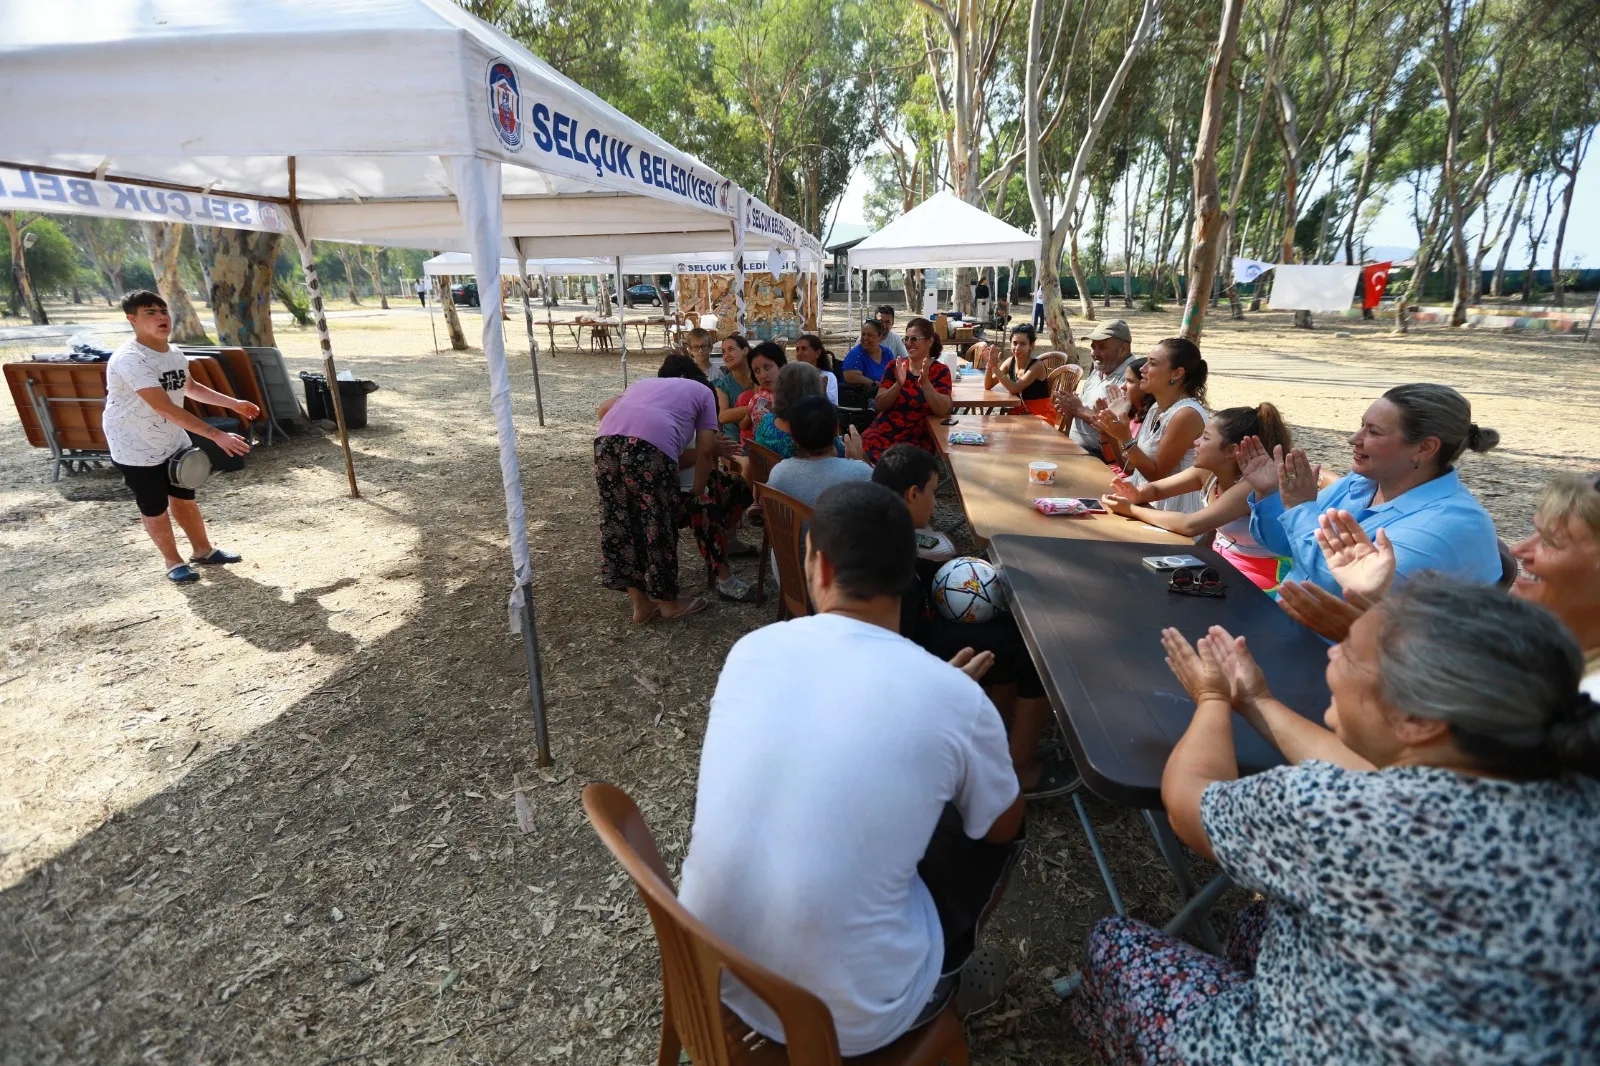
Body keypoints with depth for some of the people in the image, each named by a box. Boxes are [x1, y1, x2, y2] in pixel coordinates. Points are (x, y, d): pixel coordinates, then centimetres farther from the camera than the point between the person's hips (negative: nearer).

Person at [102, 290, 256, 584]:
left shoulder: (174, 352, -1)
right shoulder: (130, 359, -29)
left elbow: (191, 388, 20)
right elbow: (165, 408, -39)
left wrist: (234, 403, 16)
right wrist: (217, 435, -44)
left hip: (173, 440, 7)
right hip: (136, 448, -7)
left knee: (185, 498, 19)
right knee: (155, 508, 7)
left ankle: (203, 551, 34)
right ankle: (173, 562, 24)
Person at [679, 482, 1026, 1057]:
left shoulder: (752, 648, -7)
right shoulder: (957, 700, -17)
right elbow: (1002, 828, 4)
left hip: (710, 969, 4)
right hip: (848, 1018, -3)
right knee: (996, 830, 15)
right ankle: (947, 977, 38)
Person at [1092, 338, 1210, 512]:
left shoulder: (1187, 414, -19)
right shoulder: (1156, 409, 7)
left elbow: (1156, 474, -17)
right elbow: (1130, 467, 9)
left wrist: (1126, 439, -26)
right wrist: (1111, 435, -4)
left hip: (1170, 507, -8)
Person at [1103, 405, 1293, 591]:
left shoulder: (1252, 486, -26)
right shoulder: (1208, 472, -6)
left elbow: (1190, 525, -35)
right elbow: (1155, 488, 5)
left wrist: (1131, 510, -27)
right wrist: (1135, 495, -18)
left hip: (1253, 578, -6)